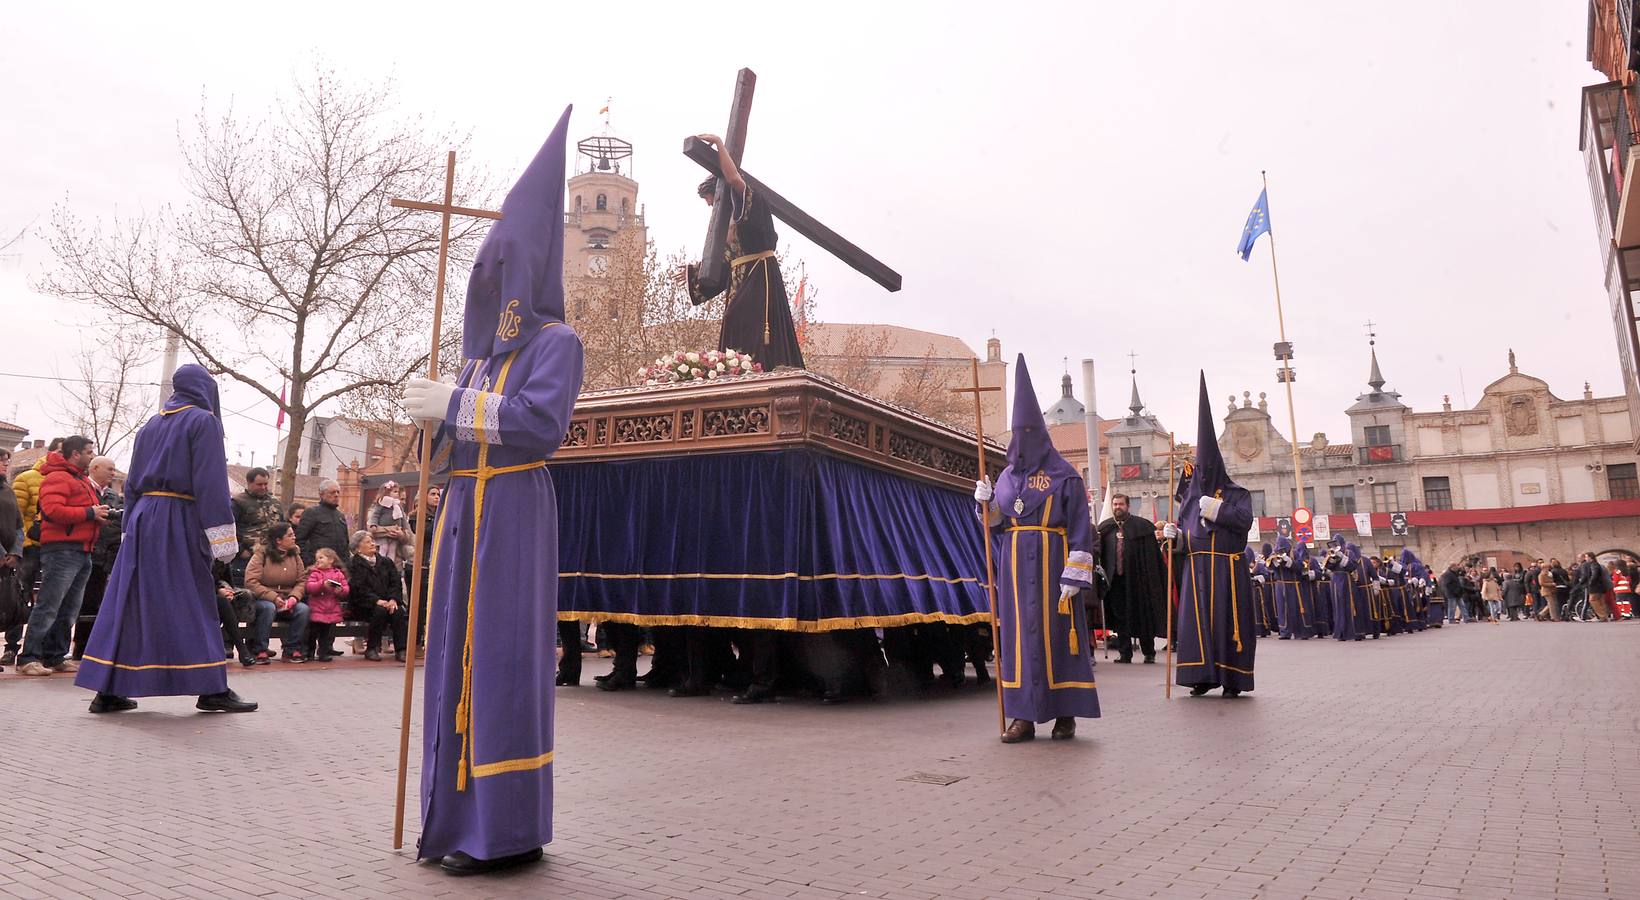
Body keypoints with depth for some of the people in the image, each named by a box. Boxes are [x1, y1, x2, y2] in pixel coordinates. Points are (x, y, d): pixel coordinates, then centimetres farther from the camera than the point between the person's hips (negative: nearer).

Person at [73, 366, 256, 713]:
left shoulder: (151, 425, 17)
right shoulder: (203, 420, -5)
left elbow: (132, 482, 17)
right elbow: (211, 481, -14)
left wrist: (132, 529, 21)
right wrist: (222, 538, -15)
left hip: (142, 519, 7)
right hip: (180, 519, -7)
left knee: (130, 602, 8)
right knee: (192, 604, -3)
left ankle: (109, 690, 8)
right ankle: (211, 688, 1)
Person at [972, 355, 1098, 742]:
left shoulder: (1064, 475, -1)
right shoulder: (1007, 476, 14)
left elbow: (1080, 529, -6)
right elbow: (996, 523, 16)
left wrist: (1073, 576, -14)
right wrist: (986, 502, -4)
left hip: (1050, 562, -5)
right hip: (1013, 564, 5)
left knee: (1055, 631, -4)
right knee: (1018, 631, 3)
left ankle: (1065, 714, 6)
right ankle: (1024, 715, 7)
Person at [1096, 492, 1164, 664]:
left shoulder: (1141, 526, -2)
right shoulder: (1105, 527, 6)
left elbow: (1152, 555, -3)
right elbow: (1099, 554, 8)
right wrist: (1100, 571, -3)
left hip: (1137, 579, -2)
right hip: (1116, 579, 3)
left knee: (1142, 615, 6)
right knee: (1120, 616, 6)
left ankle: (1148, 652, 21)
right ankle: (1125, 653, 14)